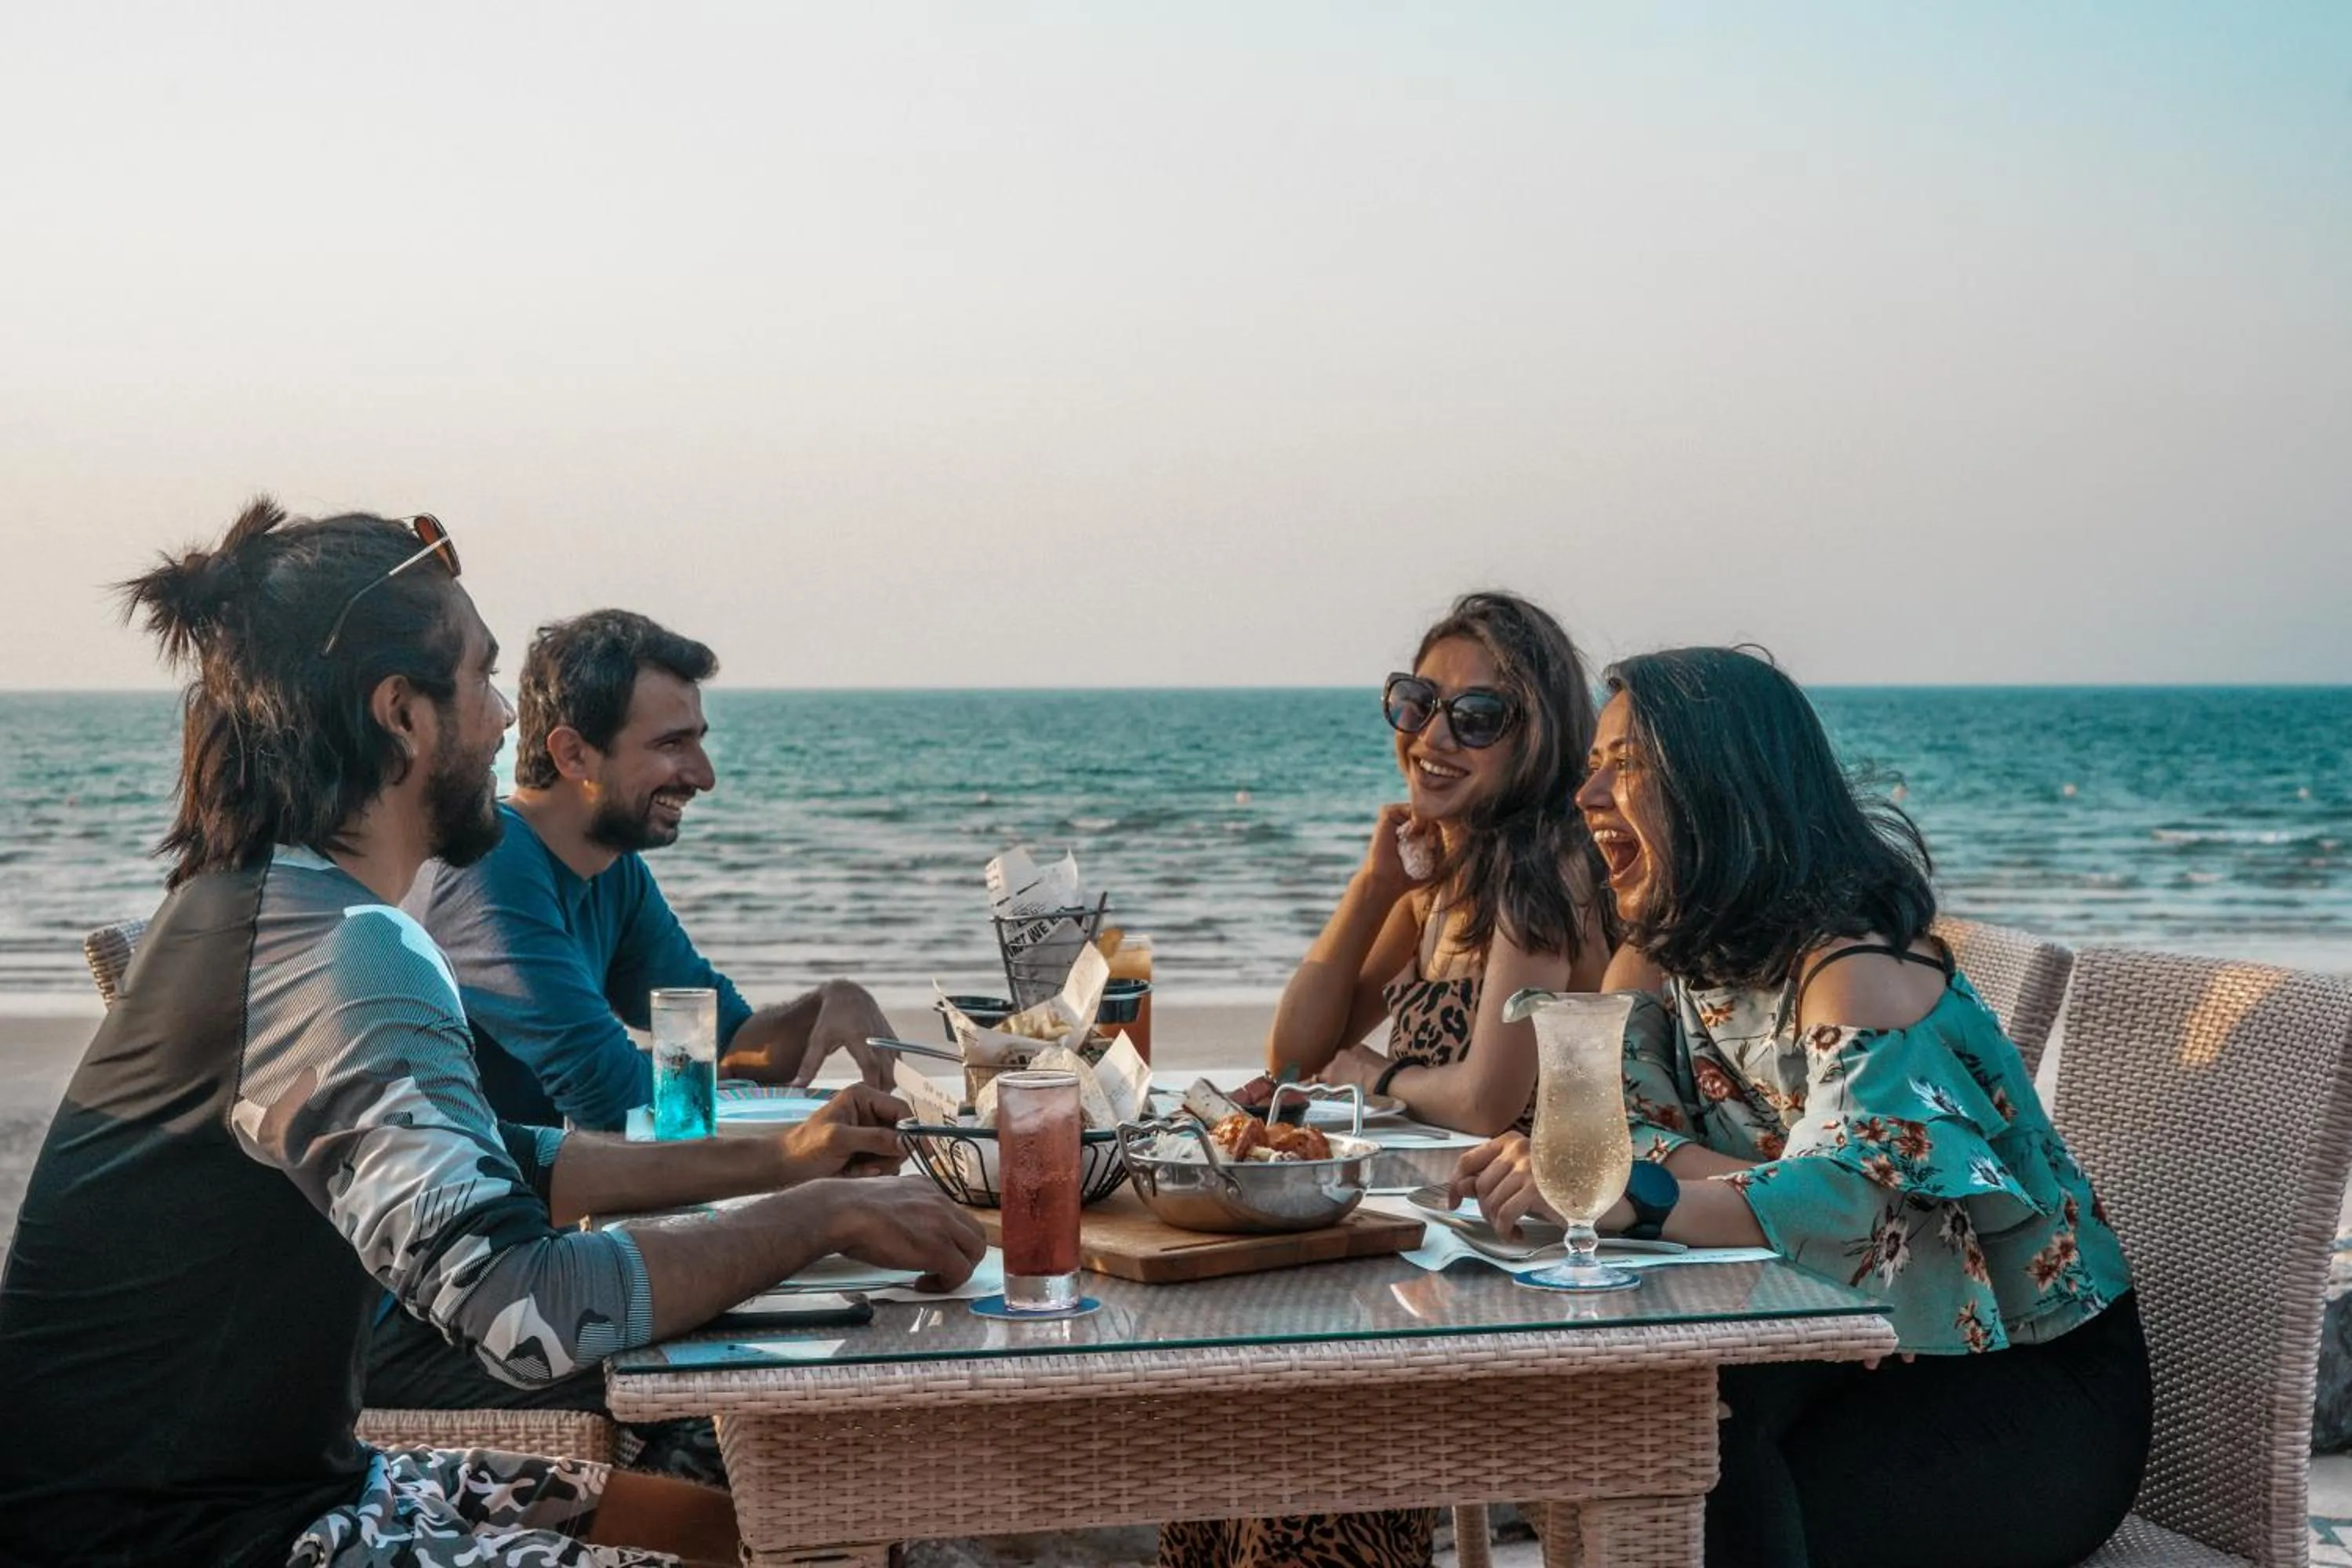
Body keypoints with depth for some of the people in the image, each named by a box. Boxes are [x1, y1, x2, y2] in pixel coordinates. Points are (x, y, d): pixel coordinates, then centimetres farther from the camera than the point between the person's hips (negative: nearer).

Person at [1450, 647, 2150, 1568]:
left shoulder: (1859, 969, -23)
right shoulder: (1664, 958, 4)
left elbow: (1841, 1203, -39)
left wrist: (1628, 1197, -53)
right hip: (1874, 1351, 6)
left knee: (1713, 1494, -30)